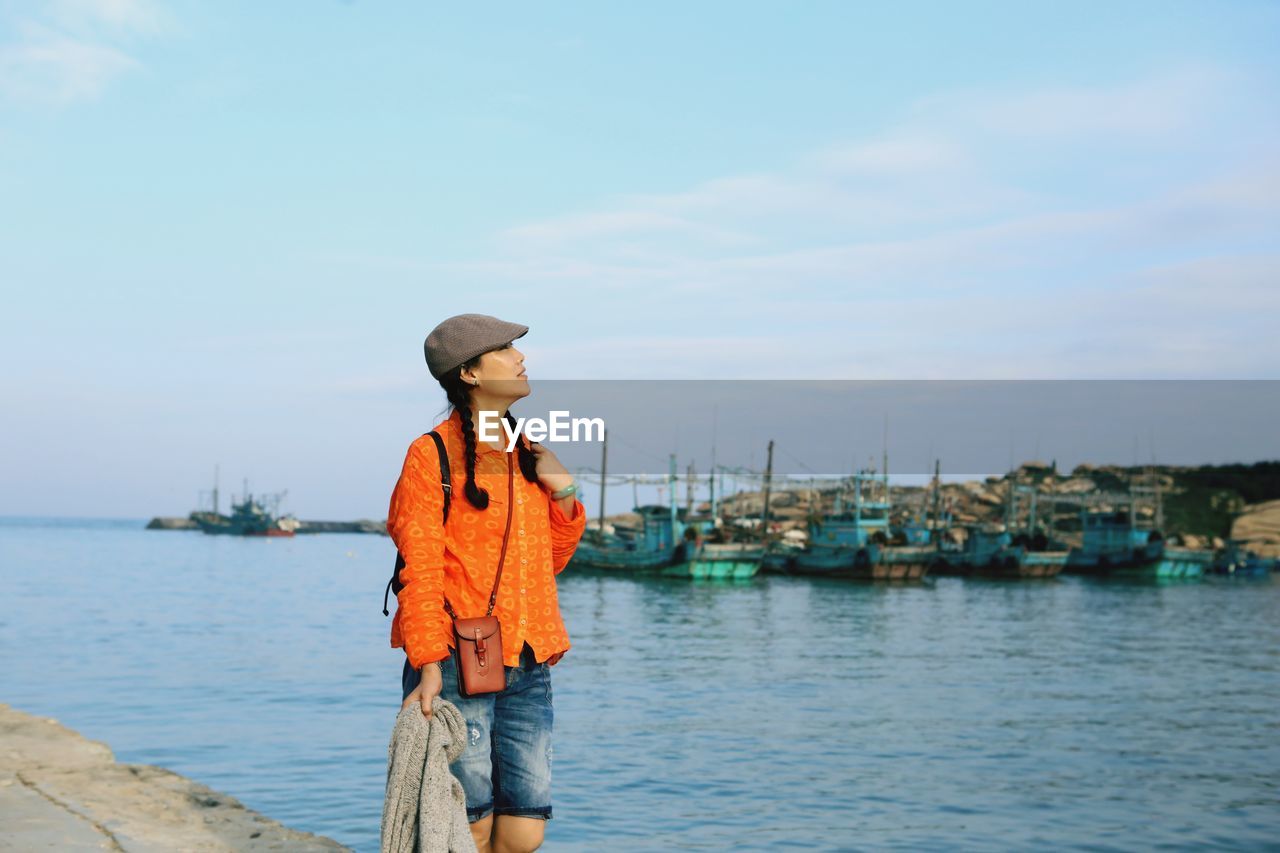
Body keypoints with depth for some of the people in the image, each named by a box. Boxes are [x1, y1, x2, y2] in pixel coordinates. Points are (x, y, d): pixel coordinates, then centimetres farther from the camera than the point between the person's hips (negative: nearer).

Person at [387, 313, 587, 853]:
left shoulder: (525, 454, 15)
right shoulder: (431, 454, -4)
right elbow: (419, 569, -9)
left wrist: (563, 493, 5)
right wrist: (429, 664, -17)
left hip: (526, 667, 6)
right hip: (458, 665, -6)